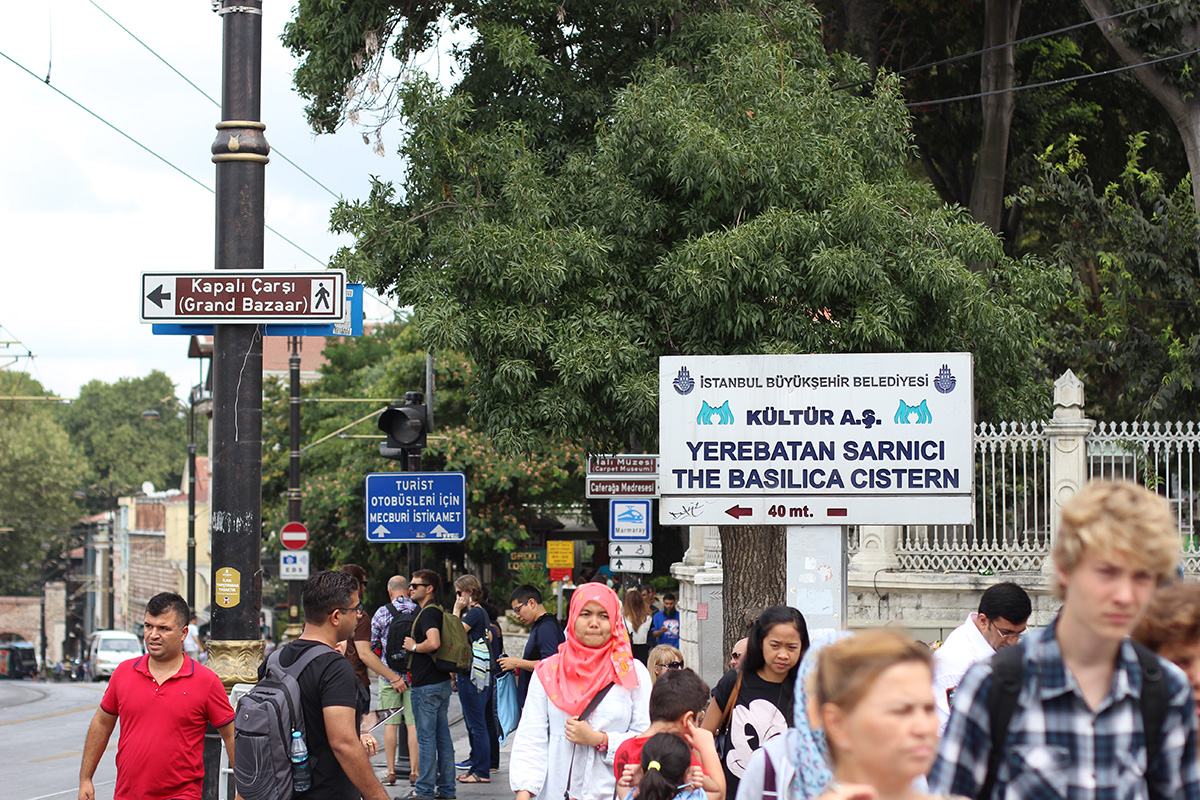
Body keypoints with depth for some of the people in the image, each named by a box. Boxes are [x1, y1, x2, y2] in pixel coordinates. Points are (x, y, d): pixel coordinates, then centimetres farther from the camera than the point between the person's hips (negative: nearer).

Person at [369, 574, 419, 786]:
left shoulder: (382, 612, -4)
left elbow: (372, 645, 1)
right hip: (415, 674, 1)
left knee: (390, 723, 5)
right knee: (413, 722, 3)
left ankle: (391, 771, 7)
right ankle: (414, 771, 2)